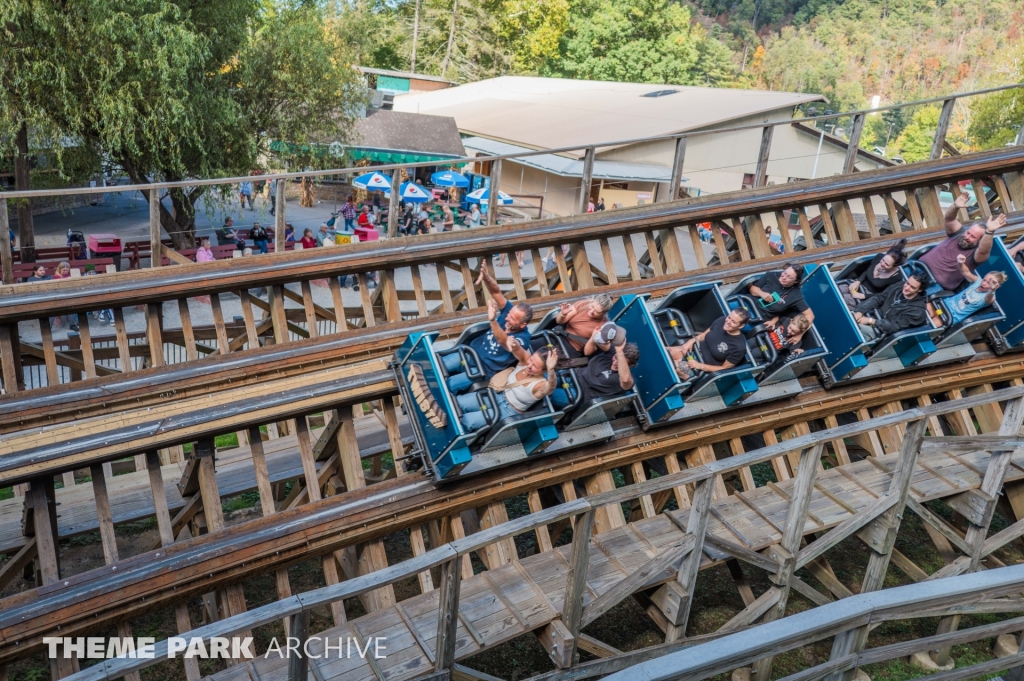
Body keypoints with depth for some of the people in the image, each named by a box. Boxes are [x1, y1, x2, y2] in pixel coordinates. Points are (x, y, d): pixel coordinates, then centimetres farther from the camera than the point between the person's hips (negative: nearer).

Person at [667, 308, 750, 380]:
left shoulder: (739, 347, -25)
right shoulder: (721, 321, -10)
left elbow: (724, 368, -15)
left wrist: (699, 365, -20)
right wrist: (691, 341, -10)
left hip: (704, 369, -6)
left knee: (672, 367, -24)